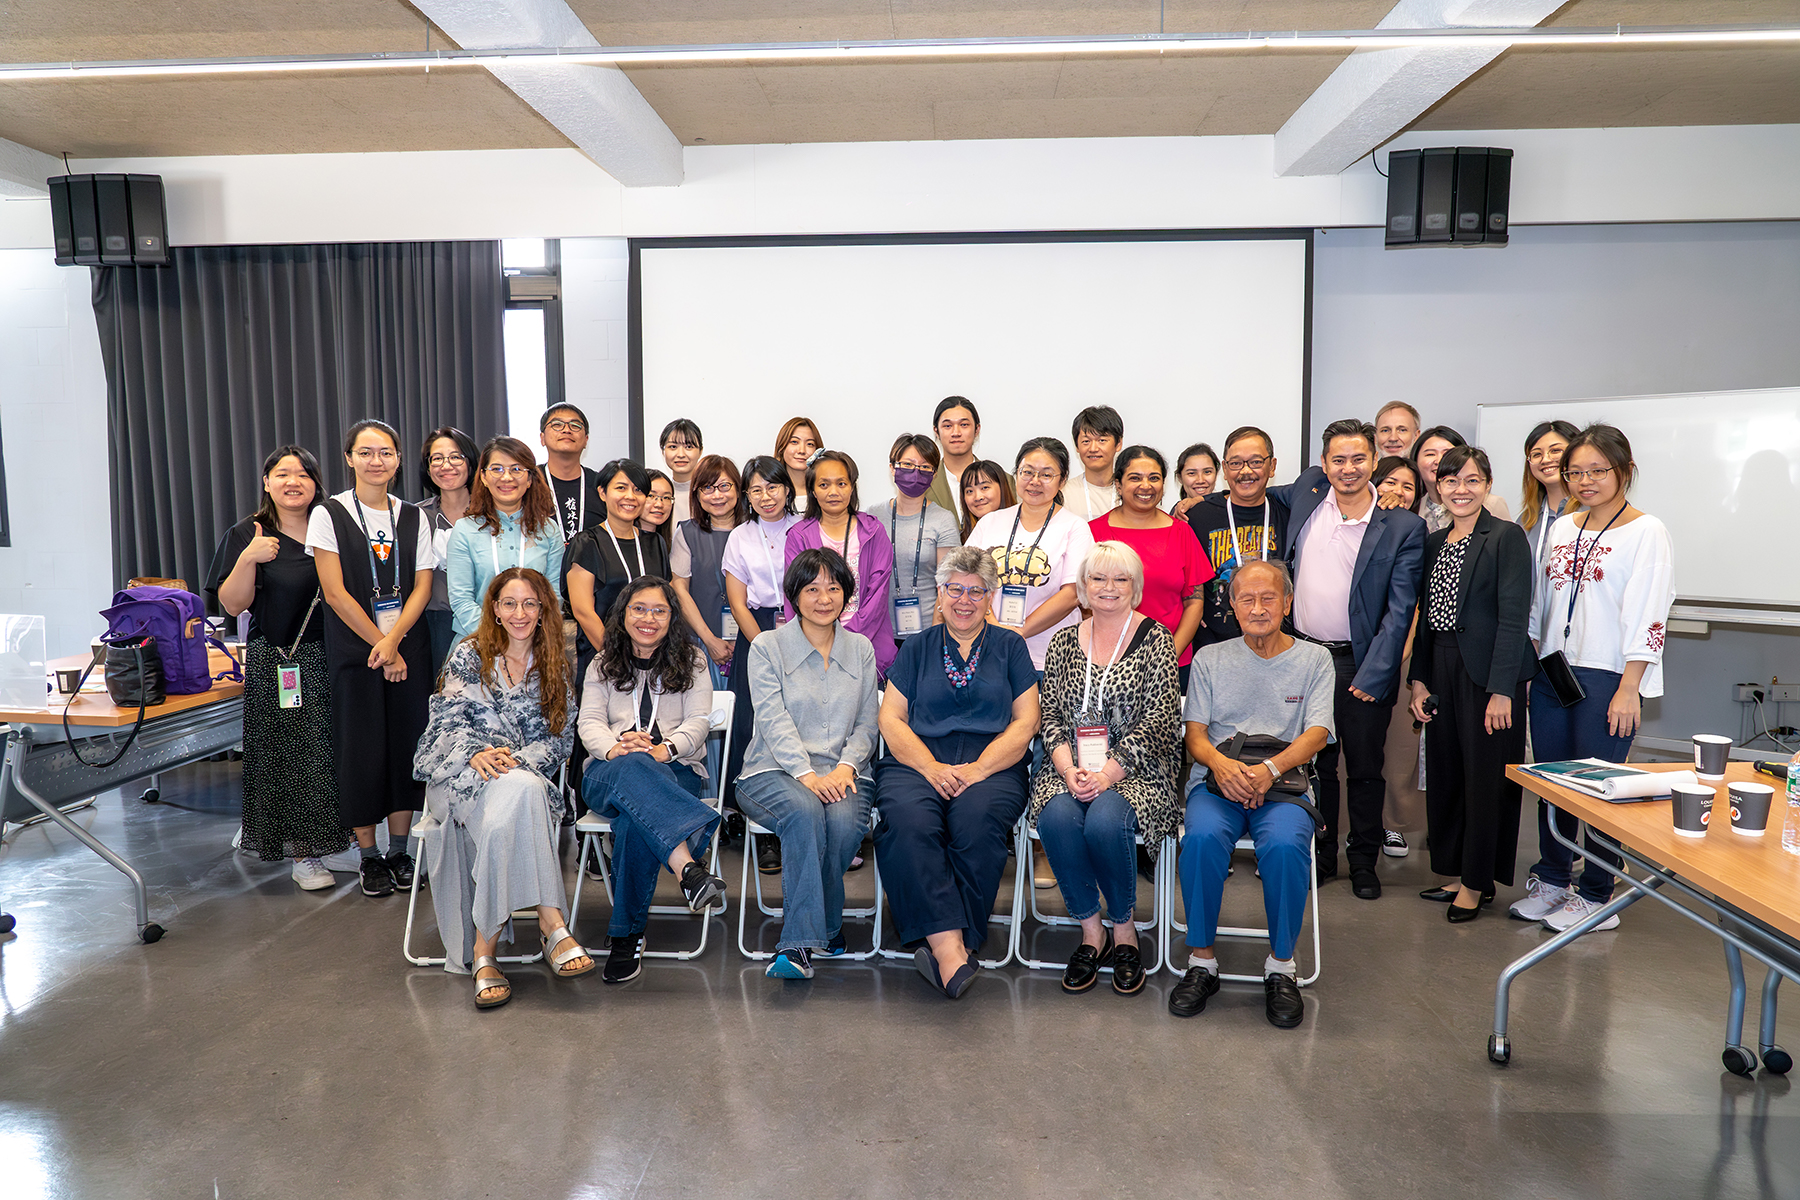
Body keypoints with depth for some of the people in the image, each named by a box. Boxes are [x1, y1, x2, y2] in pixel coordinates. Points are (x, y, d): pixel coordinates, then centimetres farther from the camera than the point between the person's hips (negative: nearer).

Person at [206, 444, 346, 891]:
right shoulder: (246, 535, 2)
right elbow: (232, 604, -6)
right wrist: (249, 558, -20)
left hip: (329, 657, 3)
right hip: (273, 662, -2)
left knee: (328, 749, 4)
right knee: (287, 752, 0)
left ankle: (323, 837, 21)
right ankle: (302, 854, 8)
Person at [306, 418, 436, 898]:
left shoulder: (413, 517, 8)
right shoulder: (329, 514, -1)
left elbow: (422, 587, 2)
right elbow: (336, 592, -7)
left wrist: (393, 638, -12)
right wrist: (379, 645, -10)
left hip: (408, 647, 3)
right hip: (353, 649, -3)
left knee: (406, 743, 4)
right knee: (361, 748, 0)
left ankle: (400, 850, 17)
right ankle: (369, 855, 13)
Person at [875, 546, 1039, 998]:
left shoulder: (1009, 646, 17)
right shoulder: (917, 648, 19)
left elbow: (1025, 721, 8)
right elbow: (891, 718, 10)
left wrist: (978, 768, -9)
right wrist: (932, 767, -8)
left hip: (992, 765, -1)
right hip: (917, 762, 1)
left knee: (977, 820, -34)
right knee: (909, 821, -33)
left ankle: (940, 945, -27)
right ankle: (950, 950, -36)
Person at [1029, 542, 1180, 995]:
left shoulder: (1156, 638, 3)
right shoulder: (1064, 642, 14)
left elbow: (1158, 720, -6)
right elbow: (1050, 714, 8)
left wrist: (1106, 774, -15)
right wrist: (1070, 771, -10)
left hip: (1134, 770, -3)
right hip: (1069, 767, 3)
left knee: (1105, 821, -32)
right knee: (1056, 818, -28)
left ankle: (1123, 930, -5)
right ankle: (1091, 932, -9)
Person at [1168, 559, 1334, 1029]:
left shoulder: (1314, 659, 12)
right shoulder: (1210, 659, 15)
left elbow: (1317, 734, 1)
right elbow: (1195, 732, 7)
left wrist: (1269, 768, -18)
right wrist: (1221, 763, -16)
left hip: (1285, 782, -1)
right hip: (1216, 780, 1)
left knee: (1284, 844, -34)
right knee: (1202, 836, -32)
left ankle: (1280, 965, -12)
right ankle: (1201, 960, -14)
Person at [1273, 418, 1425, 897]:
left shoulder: (1403, 528, -7)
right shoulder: (1307, 490, 3)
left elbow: (1399, 611, -9)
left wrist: (1371, 676, -14)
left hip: (1362, 664, -3)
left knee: (1365, 769, 9)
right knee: (1315, 764, 12)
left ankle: (1363, 862, 26)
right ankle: (1320, 854, 27)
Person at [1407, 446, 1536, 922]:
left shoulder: (1507, 536, -8)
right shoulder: (1434, 542, 12)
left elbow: (1513, 617, -14)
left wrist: (1501, 690, -19)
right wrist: (1419, 678, 8)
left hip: (1488, 670, -7)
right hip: (1442, 670, 7)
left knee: (1485, 774, 2)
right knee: (1445, 771, 11)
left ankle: (1477, 880, 15)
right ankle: (1459, 870, 25)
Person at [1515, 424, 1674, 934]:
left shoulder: (1647, 532, -5)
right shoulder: (1563, 528, 13)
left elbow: (1646, 616, -11)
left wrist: (1628, 690, -15)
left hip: (1607, 677, -6)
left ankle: (1596, 897, 12)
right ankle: (1552, 880, 25)